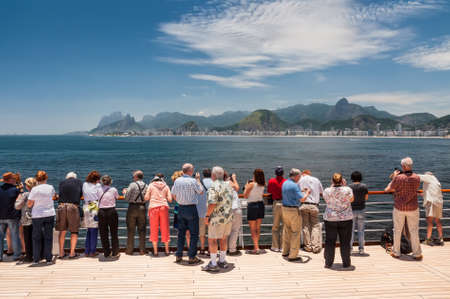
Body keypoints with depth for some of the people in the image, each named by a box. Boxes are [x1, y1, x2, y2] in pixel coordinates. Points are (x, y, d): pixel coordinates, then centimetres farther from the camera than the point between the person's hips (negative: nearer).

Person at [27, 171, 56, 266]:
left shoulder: (34, 189, -10)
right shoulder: (51, 188, -3)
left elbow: (29, 205, -6)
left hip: (37, 216, -1)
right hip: (49, 214, 1)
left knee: (36, 238, 10)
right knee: (48, 237, 8)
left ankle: (36, 259, 12)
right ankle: (49, 259, 9)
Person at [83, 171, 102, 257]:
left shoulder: (85, 185, 7)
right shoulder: (97, 186, -7)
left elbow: (84, 196, 15)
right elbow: (101, 198, -6)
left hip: (87, 208, 5)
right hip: (95, 208, -5)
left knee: (89, 230, 14)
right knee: (94, 230, 1)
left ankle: (87, 251, 18)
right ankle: (92, 252, 5)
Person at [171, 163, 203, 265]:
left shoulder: (177, 181, 2)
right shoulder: (193, 181, -14)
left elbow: (173, 195, 9)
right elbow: (201, 191, -1)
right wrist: (198, 179, 7)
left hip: (181, 209, 6)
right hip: (191, 208, -6)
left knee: (181, 233, 14)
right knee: (194, 234, 3)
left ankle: (179, 256, 17)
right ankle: (192, 257, 4)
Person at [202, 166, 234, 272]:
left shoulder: (214, 187, -16)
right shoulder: (228, 185, 8)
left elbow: (212, 204, -23)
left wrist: (207, 215, -12)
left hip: (217, 217, -8)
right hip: (229, 216, 8)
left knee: (212, 239, 2)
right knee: (223, 239, 17)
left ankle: (213, 264, 5)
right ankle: (222, 261, 25)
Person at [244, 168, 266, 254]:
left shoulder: (251, 184, -16)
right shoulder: (262, 185, 1)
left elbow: (245, 196, -10)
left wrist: (246, 187, 4)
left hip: (252, 205, -6)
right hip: (260, 205, 6)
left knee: (253, 229, 1)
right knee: (258, 228, 14)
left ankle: (256, 248, -4)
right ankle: (256, 247, 20)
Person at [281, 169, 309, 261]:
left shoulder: (285, 183, 8)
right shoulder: (295, 185, -18)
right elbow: (302, 199, -20)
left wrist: (301, 191, 24)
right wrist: (307, 193, -1)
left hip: (284, 208, 8)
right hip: (294, 210, -8)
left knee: (287, 230, 19)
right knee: (295, 233, 1)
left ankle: (285, 251, 29)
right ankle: (293, 255, 5)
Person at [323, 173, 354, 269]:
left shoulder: (327, 191, -8)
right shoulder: (347, 190, -10)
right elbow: (351, 200, 9)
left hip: (330, 219, 0)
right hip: (346, 219, 0)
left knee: (330, 242, 8)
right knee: (345, 242, 9)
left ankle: (328, 263, 14)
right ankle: (346, 263, 16)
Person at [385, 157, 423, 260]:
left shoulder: (398, 178, -16)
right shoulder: (417, 178, -6)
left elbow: (387, 190, -5)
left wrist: (394, 178, 5)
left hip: (399, 208, -1)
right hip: (413, 208, 2)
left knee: (397, 230, 11)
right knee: (414, 231, 9)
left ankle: (396, 252, 20)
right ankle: (417, 254, 14)